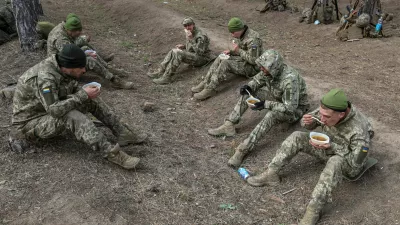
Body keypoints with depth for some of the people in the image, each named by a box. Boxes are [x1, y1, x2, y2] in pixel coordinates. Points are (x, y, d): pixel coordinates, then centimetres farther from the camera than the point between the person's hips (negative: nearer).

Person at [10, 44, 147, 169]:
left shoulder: (61, 67, -7)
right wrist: (83, 95, -33)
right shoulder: (44, 78, -33)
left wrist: (86, 94, -14)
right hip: (31, 123, -8)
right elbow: (54, 110, -40)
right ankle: (111, 153, -36)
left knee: (91, 100, -4)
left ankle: (123, 134, -6)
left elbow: (73, 90, 8)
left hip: (49, 111, 9)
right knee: (72, 116, -36)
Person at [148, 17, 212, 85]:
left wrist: (190, 39, -31)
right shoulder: (190, 33, 8)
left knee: (177, 53, -27)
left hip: (202, 58, -9)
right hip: (193, 55, 10)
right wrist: (184, 46, 2)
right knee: (173, 51, -2)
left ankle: (167, 77, -27)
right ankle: (160, 72, -7)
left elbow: (199, 52, -28)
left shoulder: (201, 36, -21)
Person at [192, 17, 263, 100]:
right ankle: (205, 83, -12)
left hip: (252, 68, -9)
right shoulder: (239, 36, 4)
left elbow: (254, 60, -28)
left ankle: (210, 89, -26)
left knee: (225, 63, -26)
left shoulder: (252, 39, -26)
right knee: (220, 59, -8)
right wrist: (231, 52, -3)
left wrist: (238, 50, -23)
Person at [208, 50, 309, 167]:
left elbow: (290, 108, -33)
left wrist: (266, 104, -36)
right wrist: (249, 86, -17)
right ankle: (229, 126, -7)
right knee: (248, 92, -6)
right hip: (277, 98, 8)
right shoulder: (271, 70, -16)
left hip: (295, 107, -8)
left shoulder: (290, 80, -37)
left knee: (270, 115, -39)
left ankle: (243, 150, -39)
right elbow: (258, 79, 5)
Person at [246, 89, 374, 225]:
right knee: (297, 137, -11)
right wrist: (308, 121, -28)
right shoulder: (328, 110, -21)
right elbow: (311, 124, -3)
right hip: (329, 148, 6)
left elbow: (356, 164, -29)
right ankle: (271, 174, -7)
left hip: (348, 162, -6)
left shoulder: (359, 130, -37)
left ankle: (313, 210, -35)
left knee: (335, 162, -41)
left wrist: (332, 147, -38)